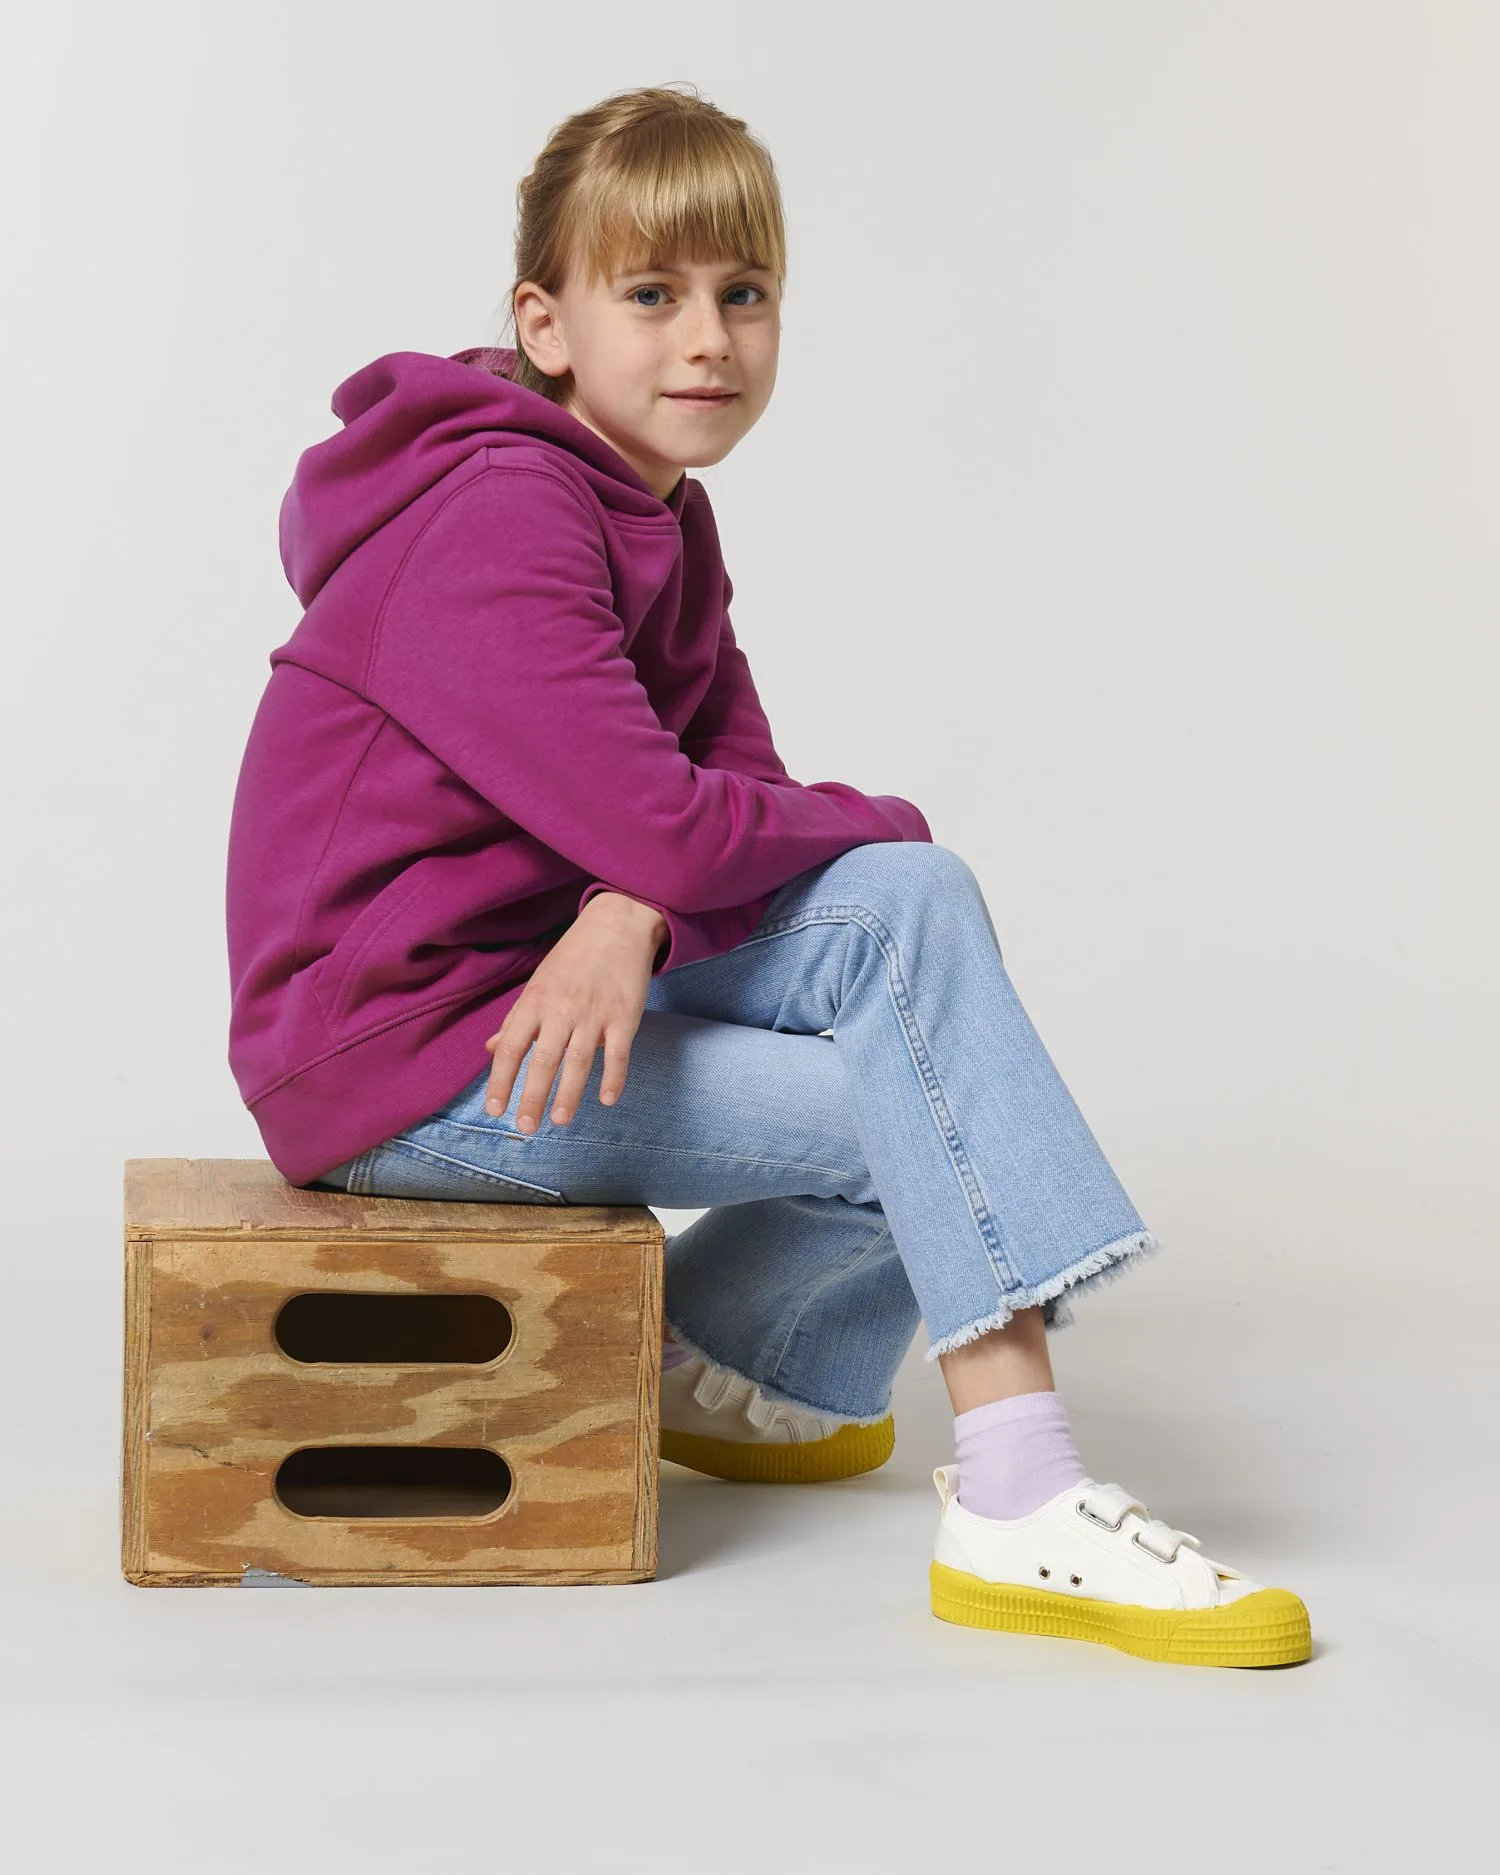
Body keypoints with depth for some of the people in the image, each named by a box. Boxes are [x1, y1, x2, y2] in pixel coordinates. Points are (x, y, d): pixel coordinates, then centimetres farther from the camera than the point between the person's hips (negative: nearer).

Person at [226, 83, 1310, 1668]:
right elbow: (657, 819, -26)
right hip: (398, 1061, -9)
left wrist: (633, 915, -20)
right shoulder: (501, 523, -19)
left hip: (536, 972, 9)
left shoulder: (658, 521, 12)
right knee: (925, 1113, -13)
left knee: (906, 908, -6)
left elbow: (738, 780, 2)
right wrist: (886, 825, -7)